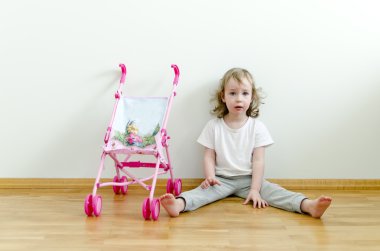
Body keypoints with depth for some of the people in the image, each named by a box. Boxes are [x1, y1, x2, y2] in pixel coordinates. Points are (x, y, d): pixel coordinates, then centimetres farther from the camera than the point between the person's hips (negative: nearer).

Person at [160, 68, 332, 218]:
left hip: (248, 179, 1)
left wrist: (255, 190, -16)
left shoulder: (257, 127, 0)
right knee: (205, 190, -30)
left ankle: (308, 205, -44)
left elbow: (258, 161, -6)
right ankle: (179, 204, -57)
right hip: (222, 179, 0)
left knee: (272, 191, -24)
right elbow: (209, 156, 0)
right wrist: (210, 177, -20)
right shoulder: (214, 126, 2)